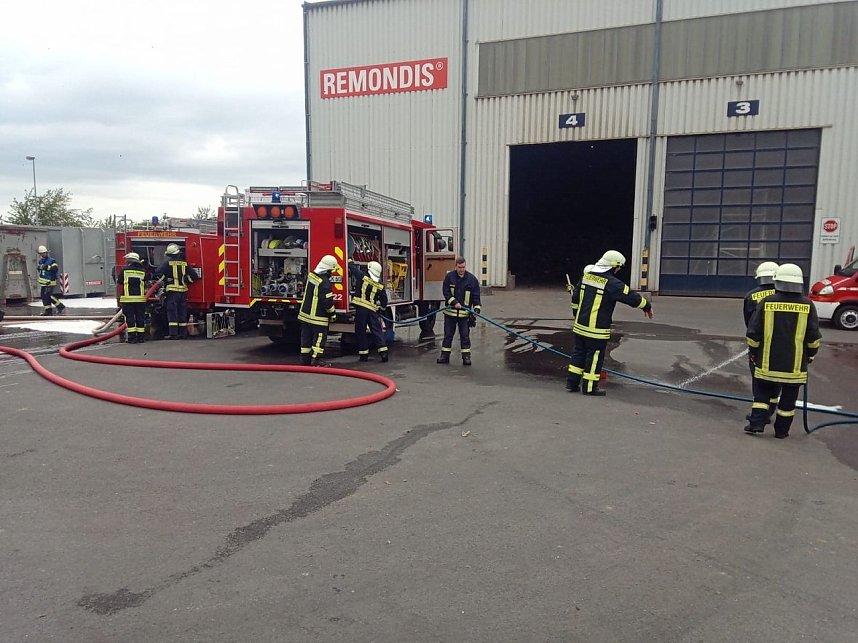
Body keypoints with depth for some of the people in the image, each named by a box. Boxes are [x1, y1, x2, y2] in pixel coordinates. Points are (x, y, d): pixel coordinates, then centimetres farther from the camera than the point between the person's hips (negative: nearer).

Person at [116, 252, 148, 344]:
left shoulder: (124, 270, 1)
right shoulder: (143, 271, 9)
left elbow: (119, 284, 4)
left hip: (127, 298, -2)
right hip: (140, 298, 2)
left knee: (130, 318, 1)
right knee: (140, 318, 7)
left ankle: (132, 337, -2)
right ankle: (141, 337, 9)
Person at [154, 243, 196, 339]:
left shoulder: (167, 262, -3)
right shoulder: (184, 263, 7)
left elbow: (158, 272, -14)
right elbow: (193, 275, 4)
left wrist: (165, 279, -1)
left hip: (172, 290, -4)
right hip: (183, 290, 4)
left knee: (172, 312, -3)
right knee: (182, 312, 8)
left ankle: (173, 333, -8)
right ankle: (183, 333, 9)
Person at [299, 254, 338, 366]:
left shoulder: (311, 275, 4)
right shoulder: (324, 283, -23)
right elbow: (328, 302, -21)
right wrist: (333, 313, -6)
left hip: (305, 314, 8)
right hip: (318, 317, -8)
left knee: (306, 336, 13)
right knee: (319, 337, 1)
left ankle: (305, 359, 21)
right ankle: (315, 360, 1)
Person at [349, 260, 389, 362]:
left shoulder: (363, 276, -5)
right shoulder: (380, 285, 5)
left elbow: (353, 269, 7)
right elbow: (384, 300, 10)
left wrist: (350, 261, 28)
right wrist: (381, 307, 29)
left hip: (361, 308, -3)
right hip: (373, 310, 3)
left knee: (361, 331, 5)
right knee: (377, 331, 7)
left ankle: (364, 354, 8)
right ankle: (383, 351, -1)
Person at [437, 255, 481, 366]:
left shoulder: (472, 279, 0)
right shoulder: (449, 276, -2)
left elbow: (476, 295, 2)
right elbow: (445, 292, -4)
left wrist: (476, 308, -8)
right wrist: (454, 302, -14)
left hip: (465, 312, 0)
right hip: (450, 311, 0)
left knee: (465, 335, 2)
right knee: (448, 334, 7)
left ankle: (466, 356, 9)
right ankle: (445, 355, 15)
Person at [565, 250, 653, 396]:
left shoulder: (587, 276, 6)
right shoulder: (611, 283, -17)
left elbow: (577, 297, 18)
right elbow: (631, 297, -11)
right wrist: (647, 306, 6)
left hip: (579, 325, 7)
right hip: (597, 330, -7)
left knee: (579, 352, 16)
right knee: (595, 357, 5)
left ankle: (571, 383, 22)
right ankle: (590, 387, 13)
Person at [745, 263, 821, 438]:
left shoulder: (766, 303, -6)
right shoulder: (807, 305, -4)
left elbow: (753, 333, -3)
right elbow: (814, 337, 0)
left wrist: (754, 352, 11)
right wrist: (811, 355, 16)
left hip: (767, 363, 0)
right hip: (795, 365, 1)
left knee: (762, 392, 11)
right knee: (788, 398, 10)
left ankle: (757, 423, 1)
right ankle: (782, 430, 16)